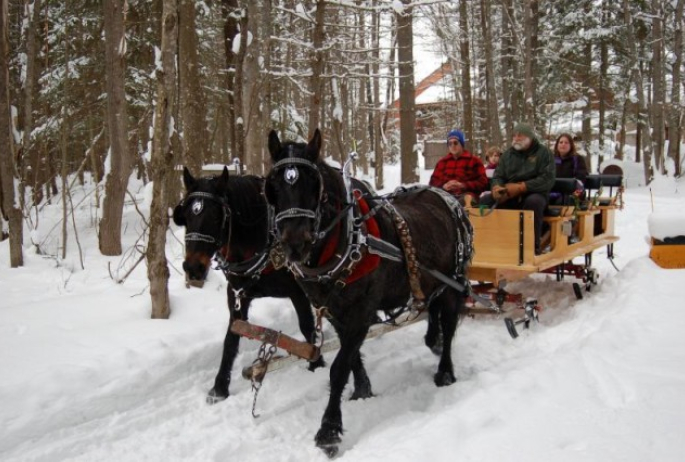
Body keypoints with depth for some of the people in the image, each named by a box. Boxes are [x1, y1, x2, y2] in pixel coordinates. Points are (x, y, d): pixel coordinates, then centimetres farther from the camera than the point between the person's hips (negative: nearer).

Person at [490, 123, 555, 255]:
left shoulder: (543, 152, 0)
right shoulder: (508, 154, 14)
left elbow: (547, 179, -12)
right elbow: (498, 176, 10)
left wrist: (521, 187, -22)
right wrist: (497, 187, -16)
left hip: (534, 193, -4)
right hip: (509, 195, 4)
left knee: (533, 201, -38)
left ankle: (534, 246, -25)